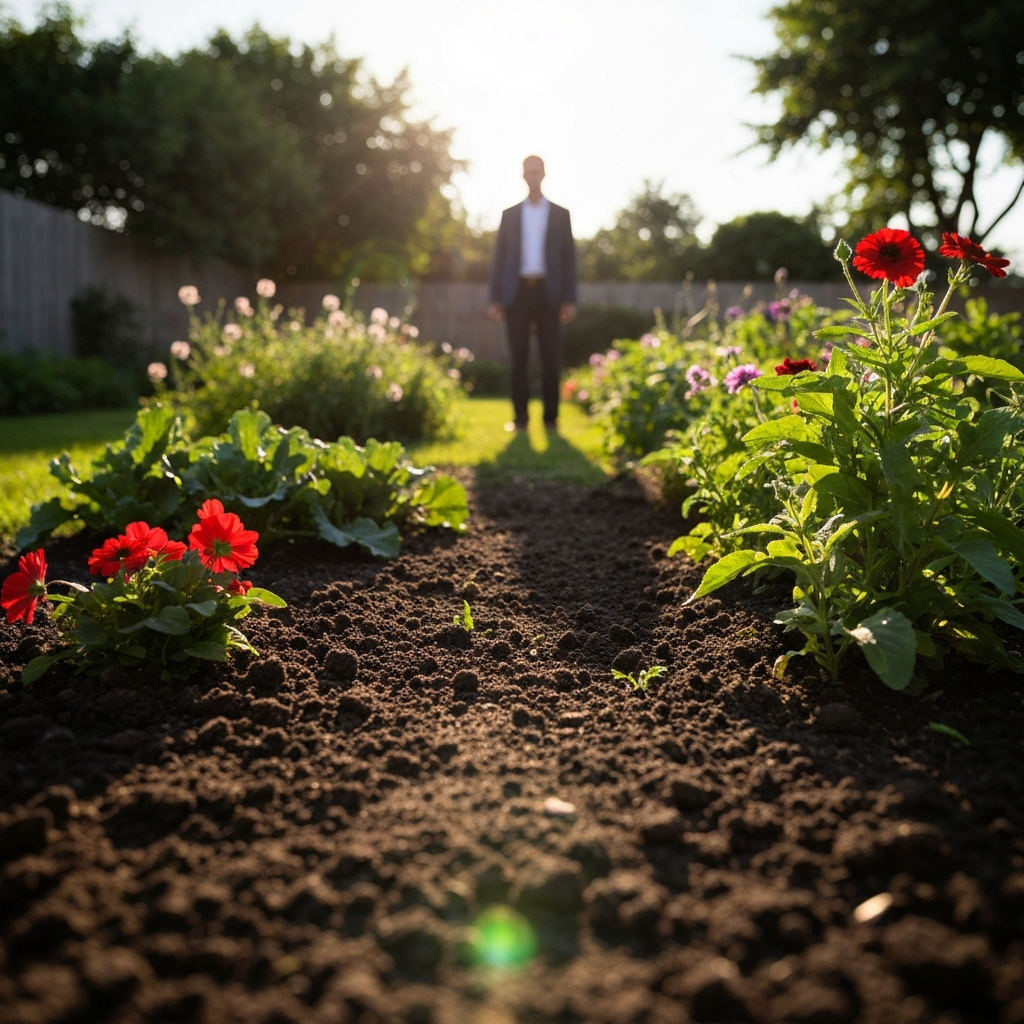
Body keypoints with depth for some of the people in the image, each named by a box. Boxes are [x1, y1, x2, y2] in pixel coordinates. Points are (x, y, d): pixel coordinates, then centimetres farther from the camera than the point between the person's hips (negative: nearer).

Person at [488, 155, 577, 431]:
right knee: (519, 357, -1)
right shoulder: (509, 214, 13)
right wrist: (495, 299, 1)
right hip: (517, 292, 1)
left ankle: (551, 416, 5)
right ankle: (520, 416, 4)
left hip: (548, 293, -1)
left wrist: (569, 299, -3)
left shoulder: (560, 214, 11)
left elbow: (569, 259, 6)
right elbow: (499, 257, 10)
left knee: (550, 358, -2)